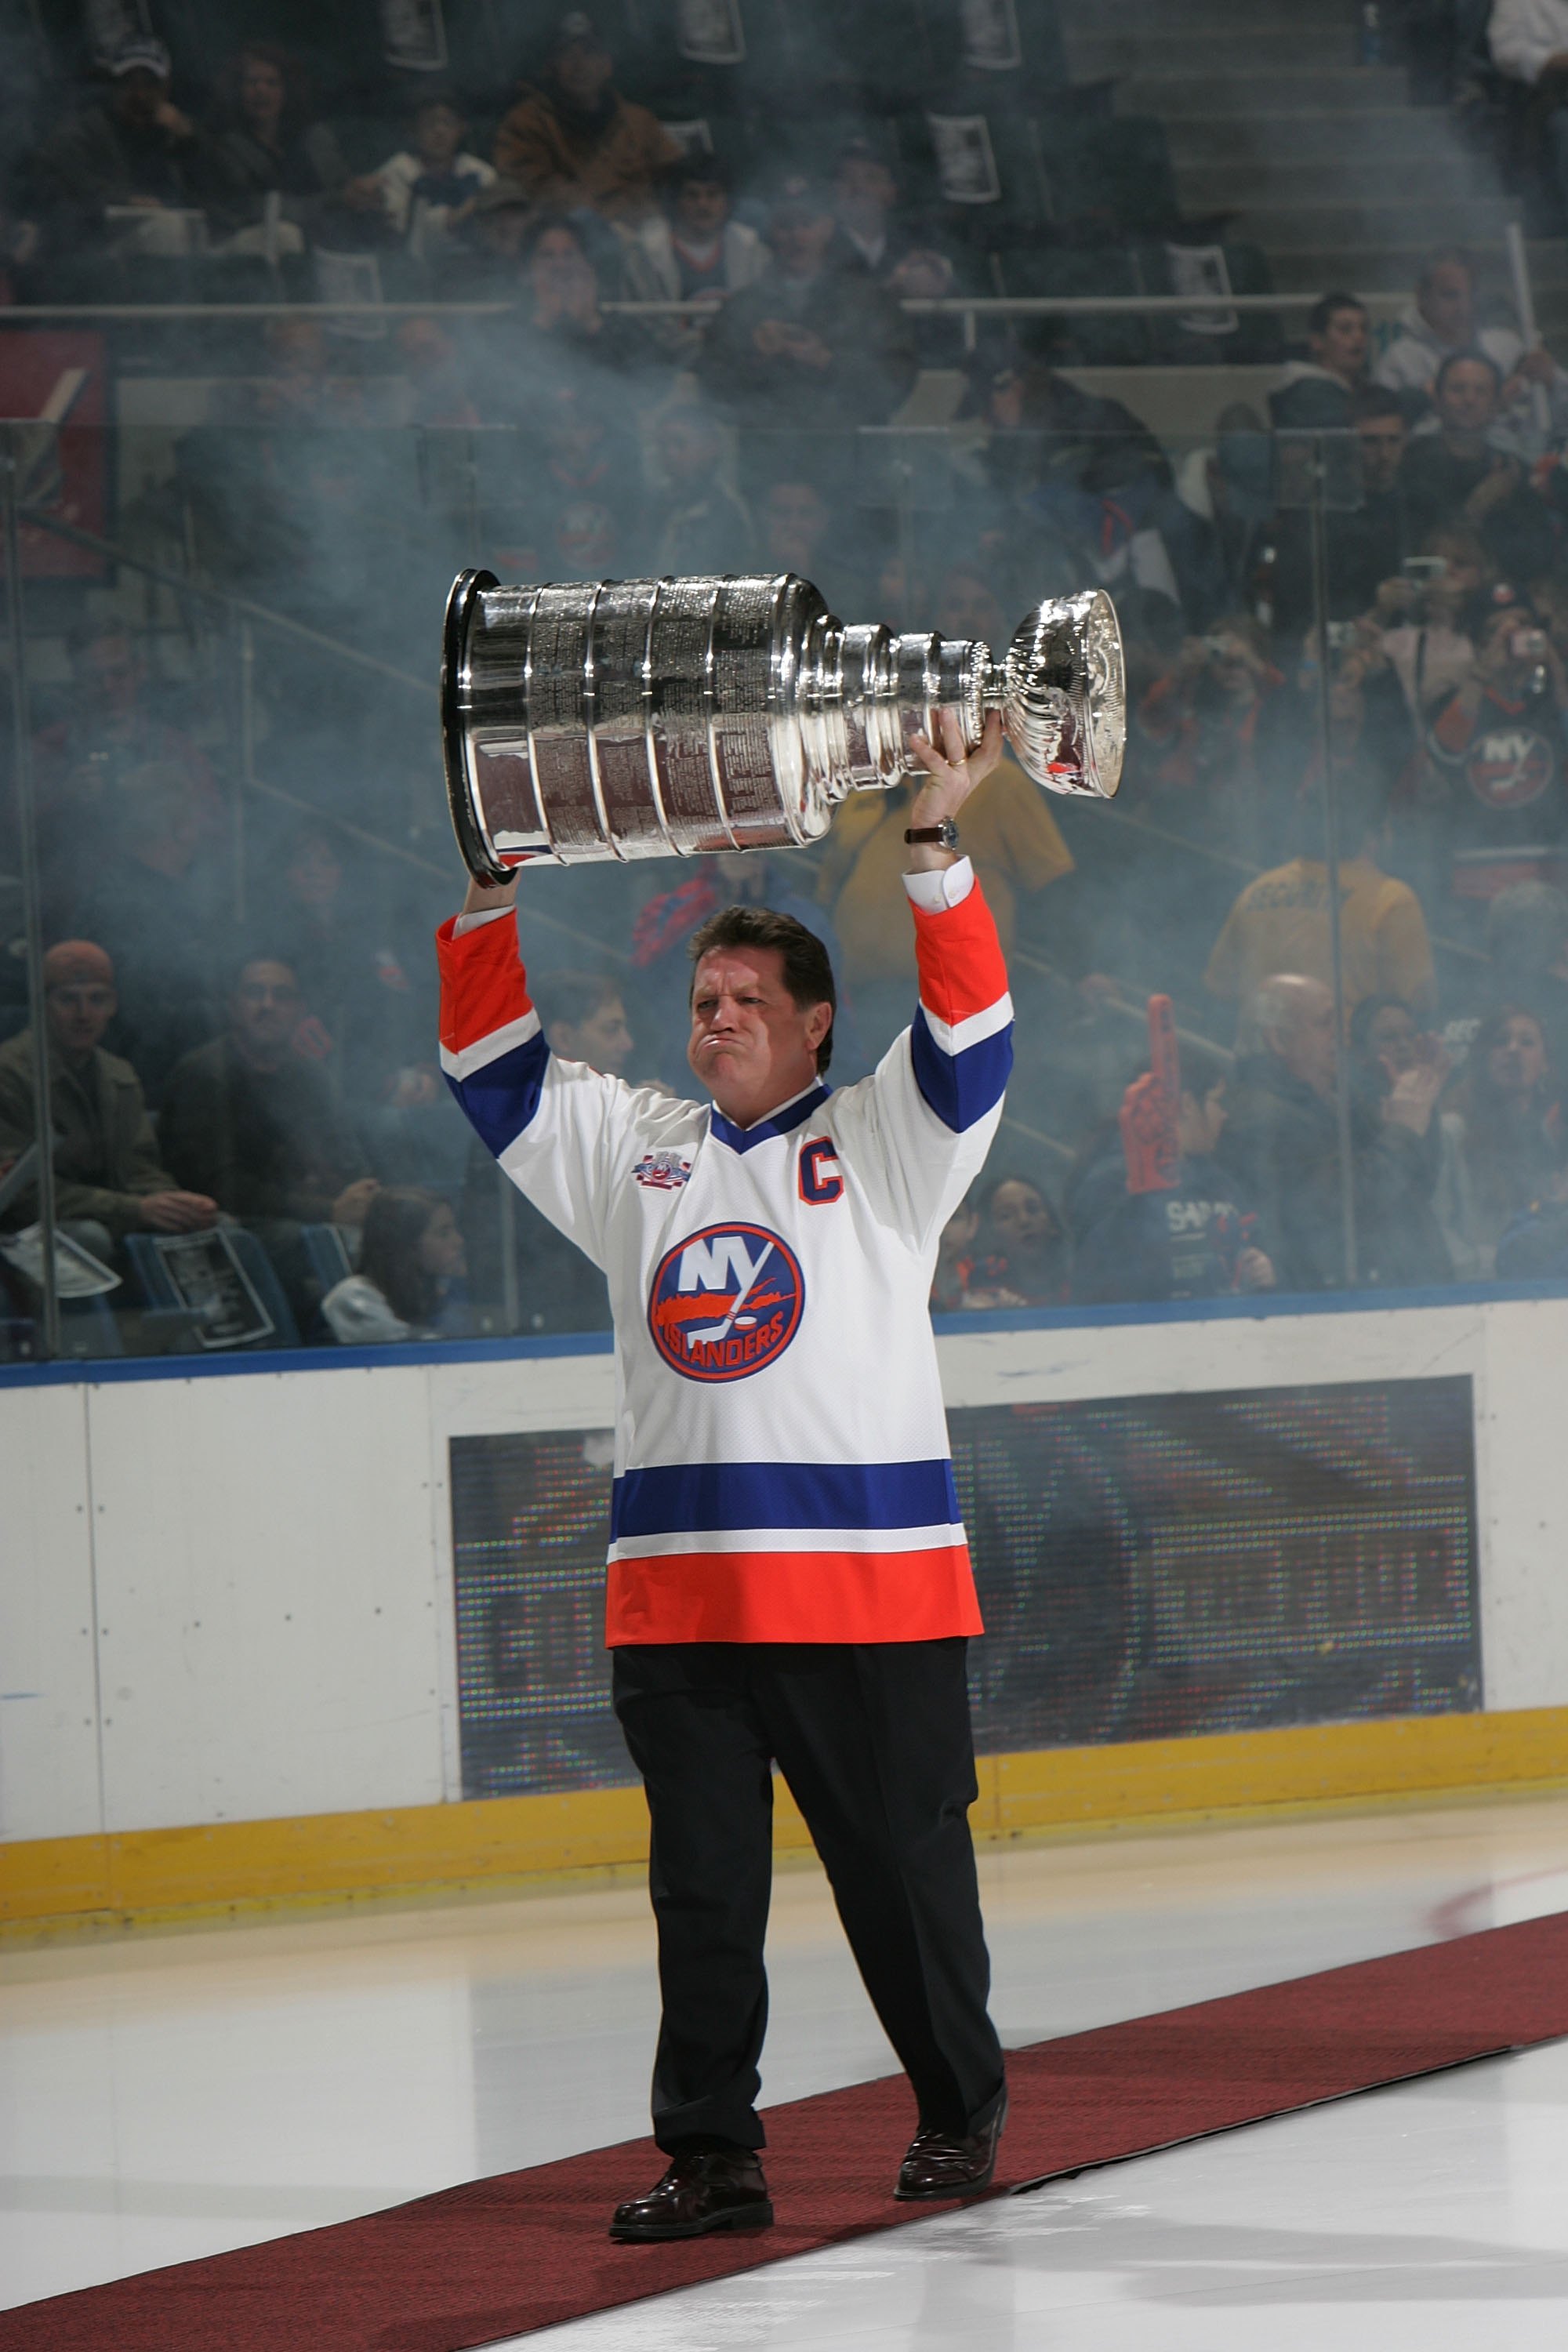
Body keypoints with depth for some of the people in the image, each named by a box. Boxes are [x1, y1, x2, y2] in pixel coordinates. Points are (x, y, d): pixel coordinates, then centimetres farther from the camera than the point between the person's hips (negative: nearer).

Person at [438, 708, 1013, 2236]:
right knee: (701, 1885, 5)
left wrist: (934, 847, -18)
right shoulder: (631, 1152, 16)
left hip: (868, 1590, -4)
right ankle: (709, 2155, 9)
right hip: (677, 1592, 4)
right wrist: (489, 891, 6)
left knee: (904, 1867, 3)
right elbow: (491, 1058, 17)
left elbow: (968, 1024, -9)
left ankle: (961, 2113, 18)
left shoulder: (879, 1146, 4)